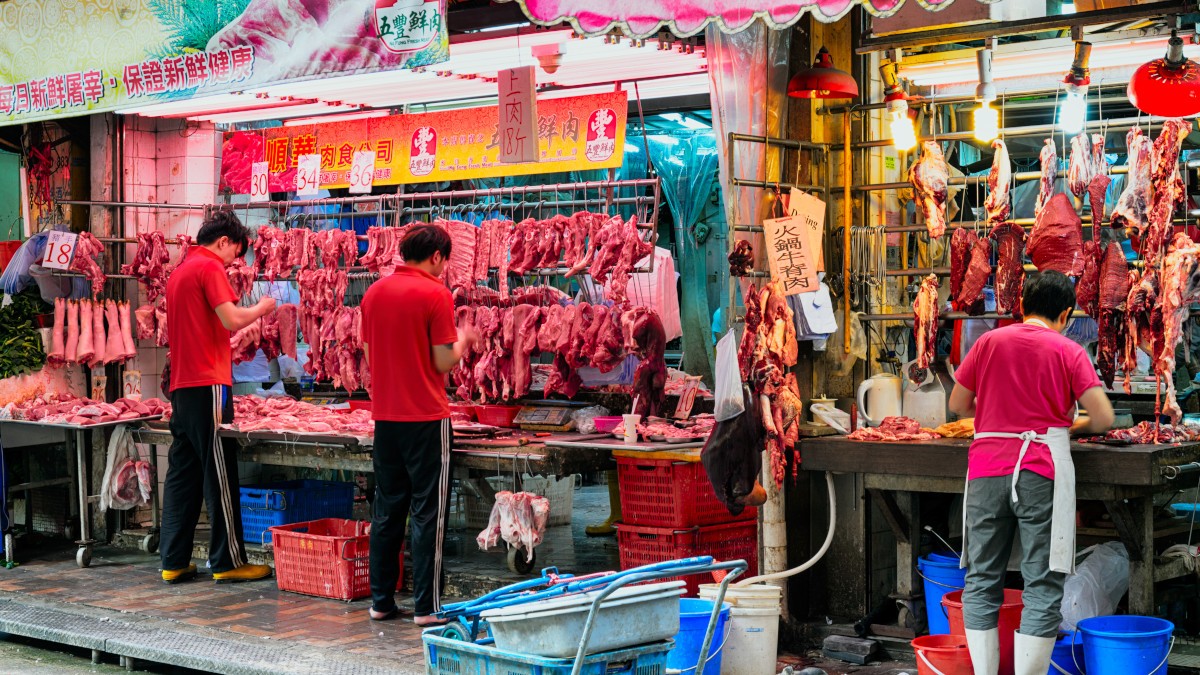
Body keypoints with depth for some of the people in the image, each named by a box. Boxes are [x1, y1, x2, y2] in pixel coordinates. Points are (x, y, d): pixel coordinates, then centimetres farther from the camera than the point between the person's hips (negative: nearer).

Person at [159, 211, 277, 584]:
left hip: (181, 385, 9)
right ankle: (228, 562, 0)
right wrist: (262, 307, 0)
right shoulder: (210, 267, -8)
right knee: (219, 475, -4)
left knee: (182, 473, 9)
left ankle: (174, 562, 11)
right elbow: (232, 320, -17)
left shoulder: (179, 271, 20)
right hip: (208, 384, -9)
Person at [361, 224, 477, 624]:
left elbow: (368, 352, 13)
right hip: (425, 417, -6)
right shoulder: (436, 295, -11)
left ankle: (380, 600, 17)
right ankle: (427, 606, 1)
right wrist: (463, 341, 7)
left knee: (386, 510, 13)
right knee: (427, 513, 0)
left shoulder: (374, 293, 7)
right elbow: (444, 363, -12)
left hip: (384, 415, 6)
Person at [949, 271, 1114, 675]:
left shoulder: (989, 342, 8)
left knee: (982, 580, 9)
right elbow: (1103, 419, -3)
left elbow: (958, 405, 14)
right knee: (1043, 585, 1)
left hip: (987, 470, 3)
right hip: (1041, 472, -2)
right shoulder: (1068, 352, 2)